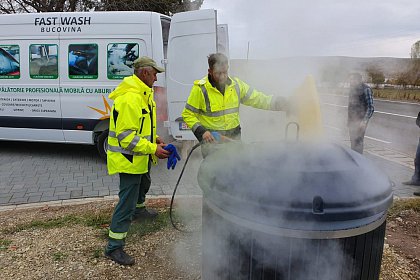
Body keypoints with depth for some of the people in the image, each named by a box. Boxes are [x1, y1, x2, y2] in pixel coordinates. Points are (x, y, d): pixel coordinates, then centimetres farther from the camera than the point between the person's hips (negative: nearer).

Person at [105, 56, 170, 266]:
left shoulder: (143, 94, 8)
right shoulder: (129, 99, -28)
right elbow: (126, 136, -30)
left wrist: (154, 139, 6)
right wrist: (153, 149, -29)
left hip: (140, 158, 11)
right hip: (129, 160, -11)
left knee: (143, 184, 33)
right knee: (127, 201, -6)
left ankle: (139, 210, 61)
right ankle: (114, 247, 5)